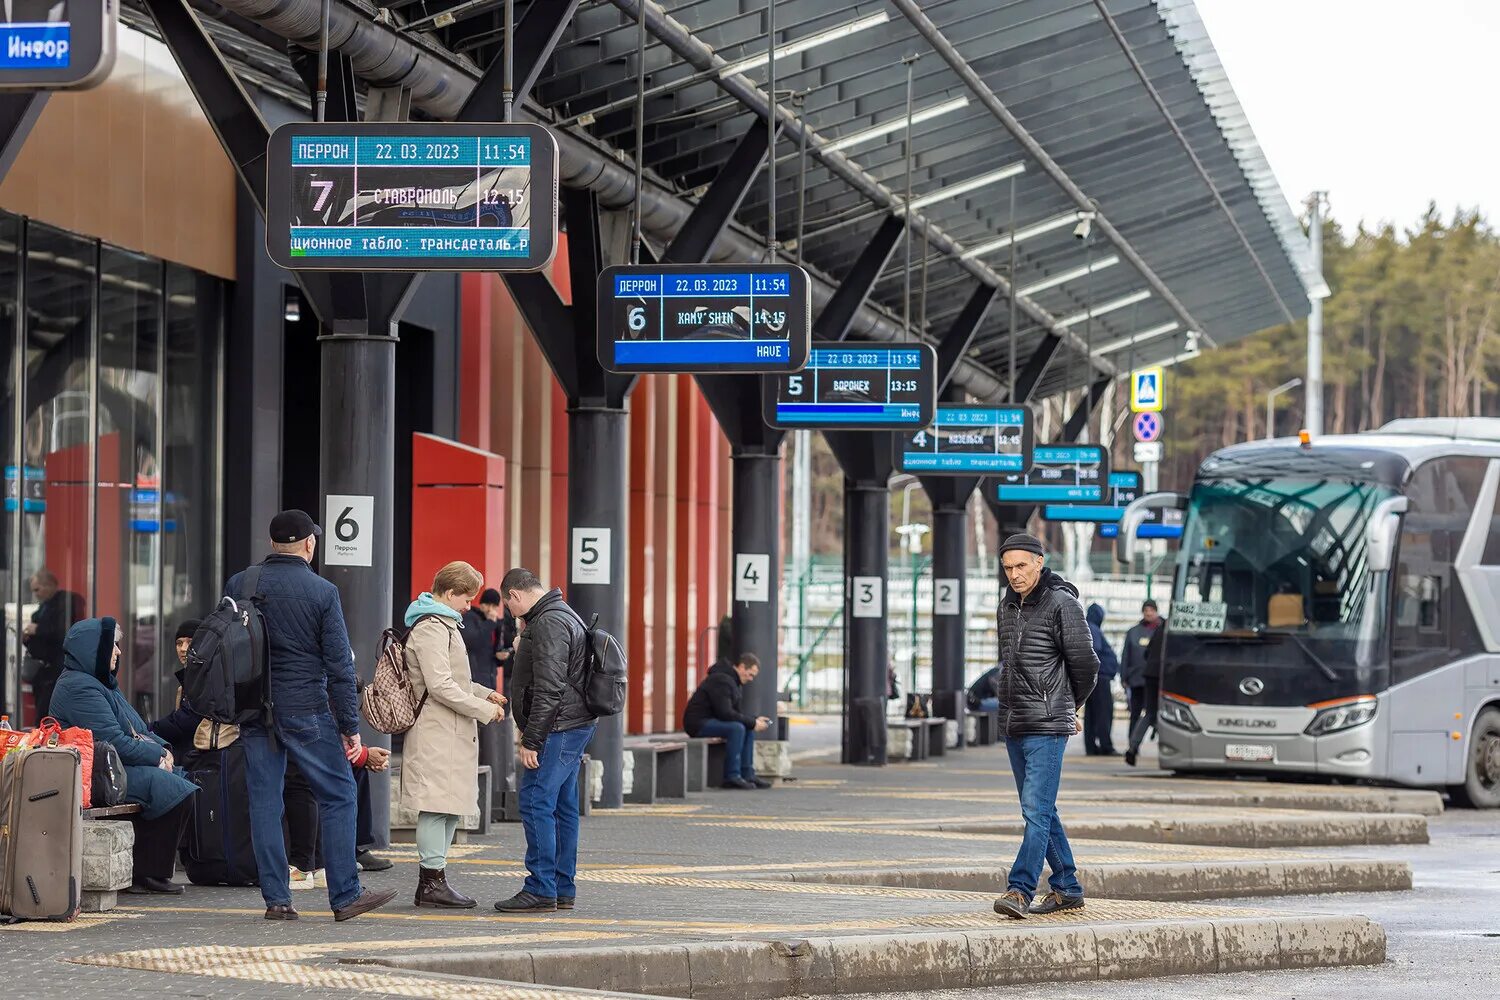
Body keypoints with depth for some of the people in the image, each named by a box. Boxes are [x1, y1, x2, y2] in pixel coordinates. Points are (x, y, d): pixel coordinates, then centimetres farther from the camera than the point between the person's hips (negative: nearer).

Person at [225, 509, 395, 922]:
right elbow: (339, 665, -6)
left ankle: (276, 899, 6)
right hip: (305, 711, -4)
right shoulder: (322, 592, -6)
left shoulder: (239, 586, 4)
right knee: (338, 796, 4)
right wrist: (350, 725, -2)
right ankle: (345, 896, 2)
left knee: (265, 802, 7)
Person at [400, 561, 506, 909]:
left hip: (451, 734, 11)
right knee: (437, 805, -9)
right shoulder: (431, 629, -14)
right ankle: (432, 880, -6)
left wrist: (484, 693, 16)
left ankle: (432, 880, 15)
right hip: (437, 734, -11)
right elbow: (441, 687, -20)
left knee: (452, 808, 11)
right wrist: (485, 710, -15)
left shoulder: (443, 625, 21)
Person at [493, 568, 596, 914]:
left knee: (536, 803, -10)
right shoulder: (565, 616, 19)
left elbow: (549, 689, -21)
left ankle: (541, 889, -11)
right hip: (577, 726, 11)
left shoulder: (548, 623, -15)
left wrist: (531, 740, -20)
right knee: (562, 806, 11)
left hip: (558, 729, -11)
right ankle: (562, 889, 14)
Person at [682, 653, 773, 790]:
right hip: (698, 722, -10)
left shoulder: (734, 682, 14)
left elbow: (736, 713, 19)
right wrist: (752, 722, -21)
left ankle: (747, 775, 2)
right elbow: (725, 713, -27)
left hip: (710, 720, 11)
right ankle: (732, 777, -23)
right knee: (736, 728, -27)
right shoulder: (722, 680, -20)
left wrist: (755, 719, 2)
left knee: (749, 730, 3)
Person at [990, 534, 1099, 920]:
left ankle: (1021, 890, -19)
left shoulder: (1061, 603, -11)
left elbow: (1085, 663, -8)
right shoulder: (1008, 605, 12)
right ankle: (1067, 889, 19)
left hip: (1047, 728, -8)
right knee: (1040, 811, 12)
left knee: (1037, 809, -13)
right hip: (1014, 726, 8)